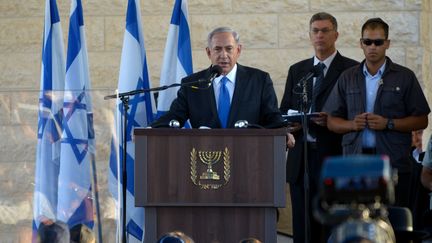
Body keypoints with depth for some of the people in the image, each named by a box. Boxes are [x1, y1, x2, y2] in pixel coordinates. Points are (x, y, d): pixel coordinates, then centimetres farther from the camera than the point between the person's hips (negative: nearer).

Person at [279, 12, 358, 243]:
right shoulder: (297, 70, 17)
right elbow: (283, 112, 20)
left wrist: (332, 120, -17)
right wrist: (290, 124, -2)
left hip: (333, 157, -4)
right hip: (301, 159, 5)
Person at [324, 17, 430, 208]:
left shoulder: (405, 77, 6)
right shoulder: (347, 78, 14)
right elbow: (332, 121, 14)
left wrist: (388, 124, -10)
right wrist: (352, 124, -7)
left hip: (394, 164, -2)